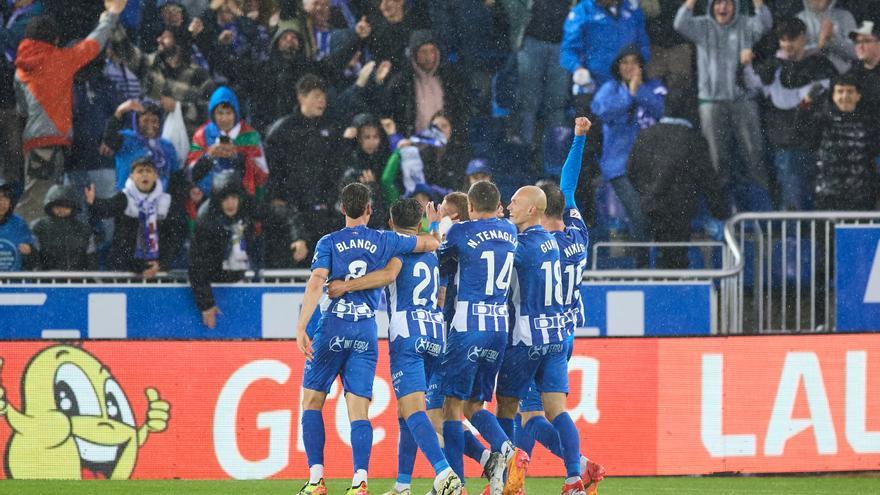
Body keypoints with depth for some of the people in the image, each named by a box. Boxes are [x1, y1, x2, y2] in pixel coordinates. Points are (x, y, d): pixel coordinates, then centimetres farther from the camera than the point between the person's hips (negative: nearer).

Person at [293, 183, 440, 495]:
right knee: (359, 411, 0)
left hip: (333, 328, -2)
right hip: (367, 332, 2)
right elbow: (432, 244, 15)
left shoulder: (329, 243, 1)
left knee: (312, 401, 10)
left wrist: (301, 328, -16)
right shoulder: (384, 241, 6)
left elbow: (316, 284, -12)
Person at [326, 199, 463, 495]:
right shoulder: (431, 254, 22)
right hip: (436, 333, 7)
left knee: (413, 410, -14)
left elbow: (389, 274, -18)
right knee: (406, 410, 16)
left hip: (406, 334, -7)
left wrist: (346, 285, -15)